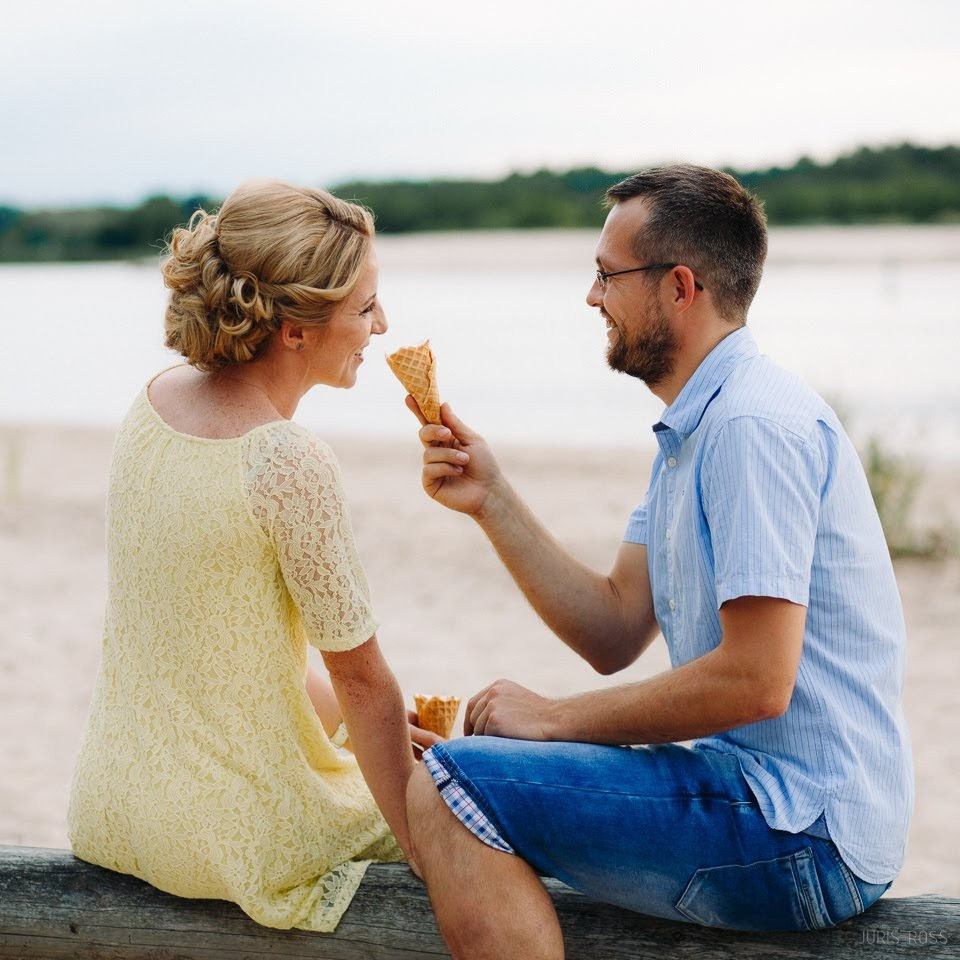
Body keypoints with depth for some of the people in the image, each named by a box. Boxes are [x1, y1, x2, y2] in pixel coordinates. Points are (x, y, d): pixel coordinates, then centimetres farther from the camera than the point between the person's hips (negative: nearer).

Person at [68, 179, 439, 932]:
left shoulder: (156, 400, -1)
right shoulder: (292, 465, -25)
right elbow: (365, 680, -18)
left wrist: (343, 707, 14)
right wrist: (419, 846, -7)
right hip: (225, 834, -7)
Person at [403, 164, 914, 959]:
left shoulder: (753, 426, -19)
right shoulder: (694, 428, 15)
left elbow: (756, 681, -25)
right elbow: (615, 635, 10)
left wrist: (556, 717, -14)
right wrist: (491, 499, 3)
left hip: (803, 837, -10)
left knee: (450, 788, -19)